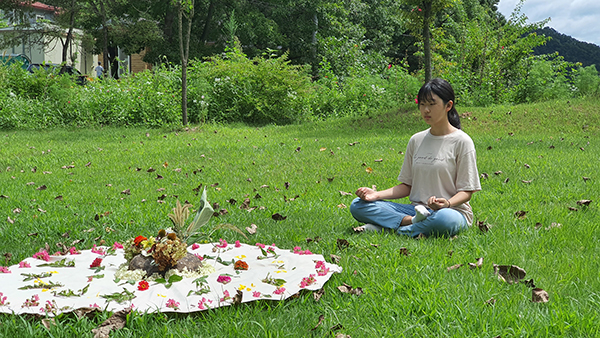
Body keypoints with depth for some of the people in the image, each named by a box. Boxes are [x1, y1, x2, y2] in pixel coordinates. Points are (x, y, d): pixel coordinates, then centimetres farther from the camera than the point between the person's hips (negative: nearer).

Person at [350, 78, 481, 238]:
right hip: (416, 208, 5)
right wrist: (376, 195, -4)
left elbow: (466, 192, -5)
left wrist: (447, 203, -28)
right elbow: (407, 185, 12)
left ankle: (384, 227, -25)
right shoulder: (416, 140, 10)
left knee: (446, 219, -43)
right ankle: (414, 221, -22)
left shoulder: (461, 141, -4)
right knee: (358, 206, -11)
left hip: (452, 211, -5)